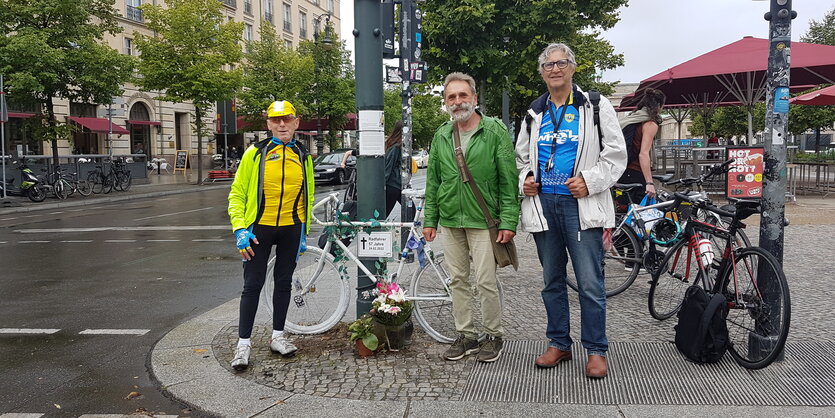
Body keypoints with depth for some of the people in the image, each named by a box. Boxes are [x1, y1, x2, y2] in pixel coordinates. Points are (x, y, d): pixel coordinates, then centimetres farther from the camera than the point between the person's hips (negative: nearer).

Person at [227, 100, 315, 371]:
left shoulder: (303, 156, 7)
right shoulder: (255, 153, -3)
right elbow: (237, 193, -2)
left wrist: (304, 233, 12)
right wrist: (239, 229, -12)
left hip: (291, 229, 3)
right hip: (259, 228, -3)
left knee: (284, 282, 12)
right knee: (253, 285, 0)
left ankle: (278, 336, 25)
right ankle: (243, 343, 10)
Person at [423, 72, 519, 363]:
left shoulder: (495, 131, -5)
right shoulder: (441, 136, 9)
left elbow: (509, 180, -7)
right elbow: (433, 181, 14)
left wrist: (508, 221, -12)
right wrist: (430, 219, 10)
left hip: (483, 221, -5)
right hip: (450, 221, 5)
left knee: (486, 282, -3)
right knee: (458, 280, 11)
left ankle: (494, 336, 17)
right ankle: (466, 336, 24)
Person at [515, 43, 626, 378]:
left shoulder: (595, 107, 3)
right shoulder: (534, 113, 16)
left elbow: (616, 155, 0)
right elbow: (521, 157, 24)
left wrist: (590, 181, -13)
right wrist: (524, 179, 5)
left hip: (581, 205, -4)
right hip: (543, 204, 5)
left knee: (590, 283, -4)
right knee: (552, 281, 12)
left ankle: (596, 350, 8)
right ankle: (559, 343, 24)